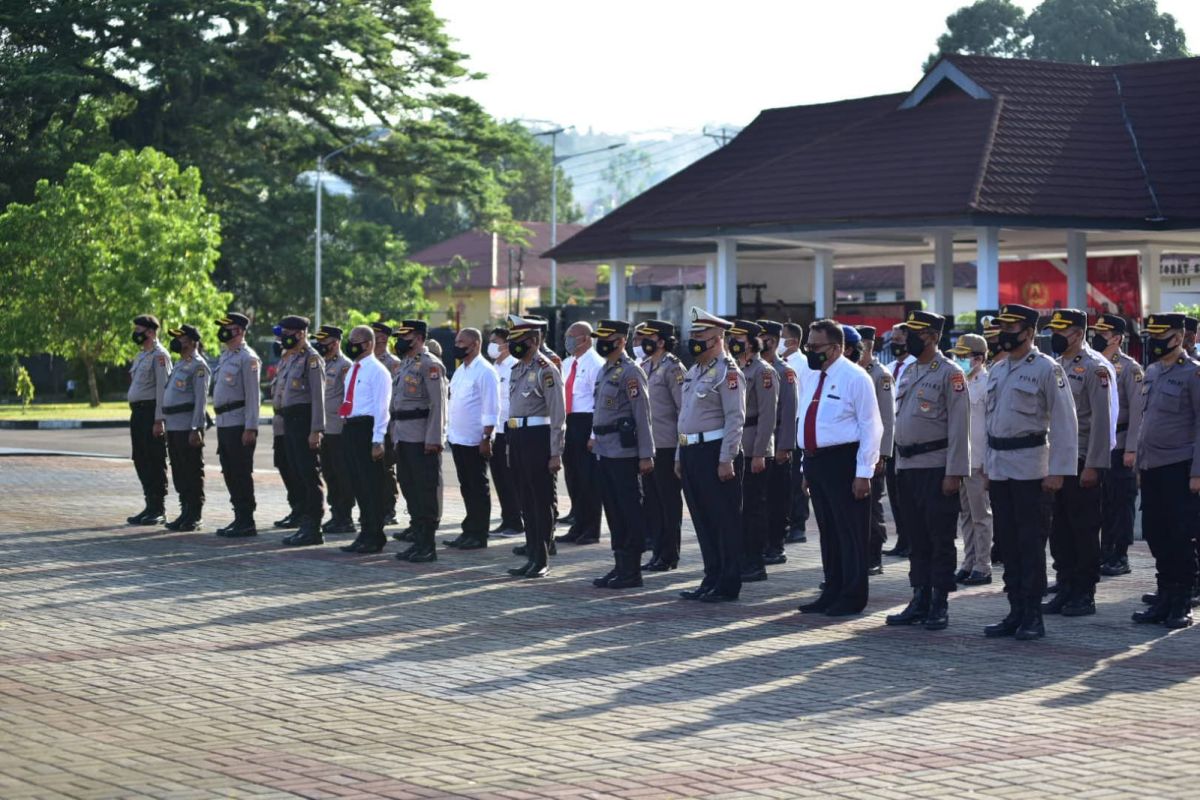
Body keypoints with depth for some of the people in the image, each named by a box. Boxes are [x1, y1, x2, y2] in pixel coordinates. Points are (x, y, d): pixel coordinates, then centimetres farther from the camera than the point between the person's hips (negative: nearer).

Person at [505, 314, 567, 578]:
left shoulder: (546, 370, -11)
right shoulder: (517, 370, 15)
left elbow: (558, 415, -13)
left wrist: (555, 454, -17)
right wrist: (510, 448, 19)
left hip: (538, 438, -9)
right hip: (517, 439, 9)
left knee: (542, 502, -2)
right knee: (526, 501, 11)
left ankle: (542, 561, 1)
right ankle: (531, 556, 17)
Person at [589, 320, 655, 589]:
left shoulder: (630, 372, -12)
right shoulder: (605, 370, 16)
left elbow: (643, 415, -15)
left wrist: (646, 455, -17)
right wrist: (595, 437, 16)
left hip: (623, 453, -9)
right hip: (604, 452, 9)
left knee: (631, 511, -3)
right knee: (613, 511, 12)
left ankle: (632, 571, 0)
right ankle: (620, 566, 18)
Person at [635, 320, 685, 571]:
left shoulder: (672, 368, -10)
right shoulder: (644, 367, 13)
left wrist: (683, 442, -13)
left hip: (667, 446, -8)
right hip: (647, 445, 8)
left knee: (669, 501, 0)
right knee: (651, 500, 10)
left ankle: (669, 557, 6)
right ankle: (659, 552, 18)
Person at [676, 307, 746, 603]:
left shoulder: (727, 372, -11)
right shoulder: (693, 373, 17)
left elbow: (735, 419, -17)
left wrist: (726, 459, -21)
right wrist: (680, 455, 19)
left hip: (715, 452, -9)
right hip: (692, 453, 9)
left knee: (725, 521, -2)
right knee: (703, 522, 12)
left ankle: (728, 586, 2)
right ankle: (712, 580, 19)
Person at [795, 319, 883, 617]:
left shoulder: (855, 378, -9)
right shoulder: (809, 378, 14)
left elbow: (871, 427, -11)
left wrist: (863, 473, -15)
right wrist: (807, 467, 17)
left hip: (843, 463, -8)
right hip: (815, 461, 8)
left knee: (850, 533, -2)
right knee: (827, 531, 13)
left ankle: (852, 598, 4)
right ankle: (832, 593, 21)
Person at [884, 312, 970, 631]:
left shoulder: (950, 373, -8)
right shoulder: (908, 372, 15)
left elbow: (959, 426, -12)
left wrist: (954, 473, -17)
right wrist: (899, 466, 15)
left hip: (936, 468, -7)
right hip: (907, 468, 7)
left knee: (940, 539, -2)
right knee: (917, 539, 10)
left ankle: (940, 605, 3)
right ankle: (920, 601, 16)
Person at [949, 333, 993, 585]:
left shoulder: (987, 385, -9)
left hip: (978, 461, -7)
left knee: (980, 515, -1)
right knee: (965, 515, 12)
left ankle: (982, 568, 4)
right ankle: (969, 564, 18)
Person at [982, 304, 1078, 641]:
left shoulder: (1047, 369, -8)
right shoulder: (997, 370, 13)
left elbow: (1065, 422, -11)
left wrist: (1058, 471, -16)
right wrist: (986, 465, 15)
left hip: (1031, 470, -7)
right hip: (999, 470, 7)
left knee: (1031, 543, -3)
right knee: (1007, 543, 9)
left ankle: (1032, 616, 2)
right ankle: (1016, 612, 15)